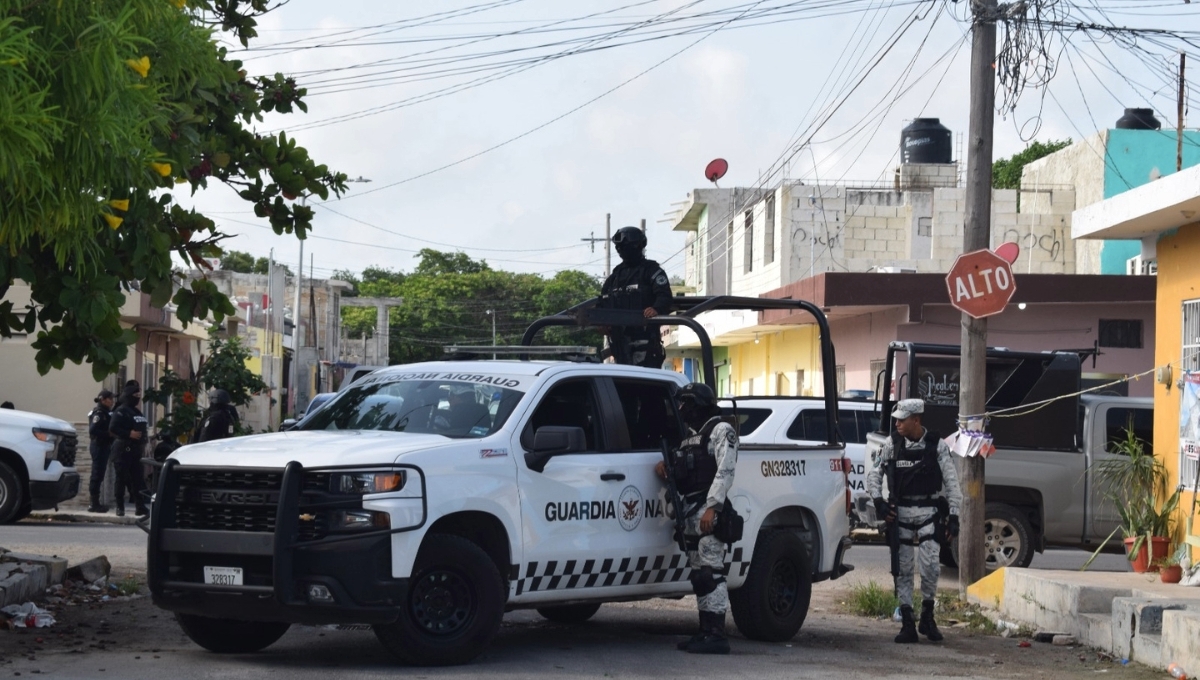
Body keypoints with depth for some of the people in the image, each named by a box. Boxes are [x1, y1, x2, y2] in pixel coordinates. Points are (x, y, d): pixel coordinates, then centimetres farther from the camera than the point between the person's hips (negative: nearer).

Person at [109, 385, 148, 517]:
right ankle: (120, 507, 2)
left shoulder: (136, 411, 19)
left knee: (137, 478, 6)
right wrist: (129, 434, -23)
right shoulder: (121, 411, -8)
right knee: (122, 478, -3)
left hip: (135, 450, 8)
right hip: (124, 448, -8)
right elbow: (112, 428, -18)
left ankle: (140, 506, 6)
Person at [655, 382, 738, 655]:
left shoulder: (721, 431, -4)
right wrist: (665, 467, 6)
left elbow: (725, 472, -15)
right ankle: (705, 632, 14)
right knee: (698, 574, 10)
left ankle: (717, 635, -16)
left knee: (711, 572, -13)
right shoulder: (691, 437, 24)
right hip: (690, 513, 10)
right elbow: (682, 473, 28)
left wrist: (712, 507, -24)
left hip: (709, 512, -10)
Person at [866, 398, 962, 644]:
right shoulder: (892, 444, 3)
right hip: (899, 513, 2)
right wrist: (878, 502, -1)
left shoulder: (937, 446, -2)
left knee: (930, 565, -13)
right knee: (903, 569, 1)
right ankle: (907, 624, 7)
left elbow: (951, 483, 1)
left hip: (928, 513, -2)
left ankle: (927, 616, 7)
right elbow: (874, 474, 12)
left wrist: (953, 515, -5)